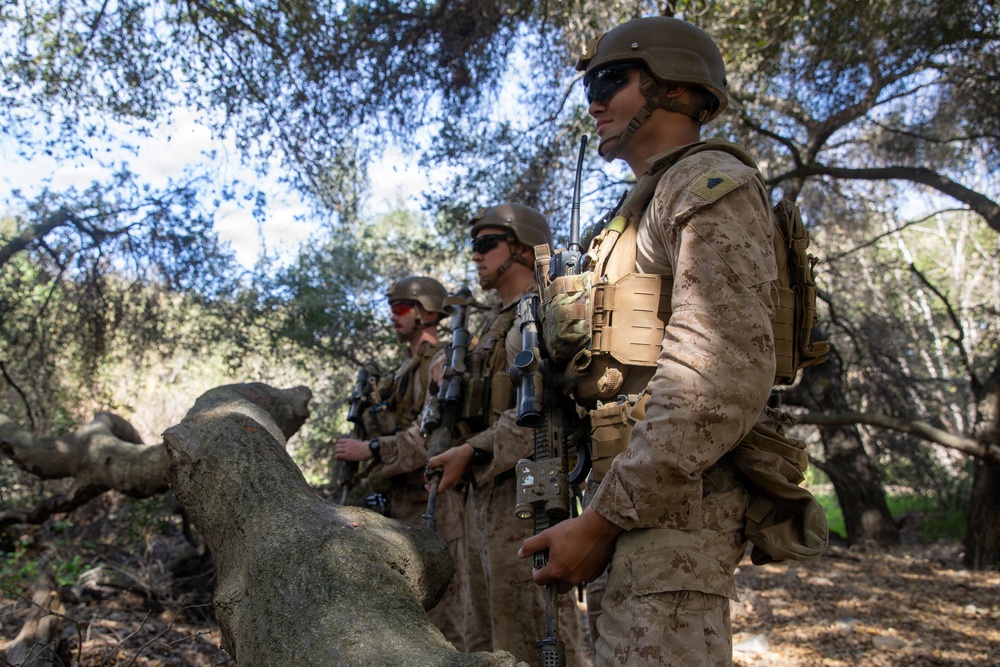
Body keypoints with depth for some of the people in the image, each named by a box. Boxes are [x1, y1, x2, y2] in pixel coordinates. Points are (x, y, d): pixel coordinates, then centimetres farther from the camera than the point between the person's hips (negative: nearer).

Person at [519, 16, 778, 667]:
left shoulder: (710, 183, -8)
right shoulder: (648, 208, 23)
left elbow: (723, 378, -21)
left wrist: (600, 521, -20)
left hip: (671, 510, -10)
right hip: (643, 500, 10)